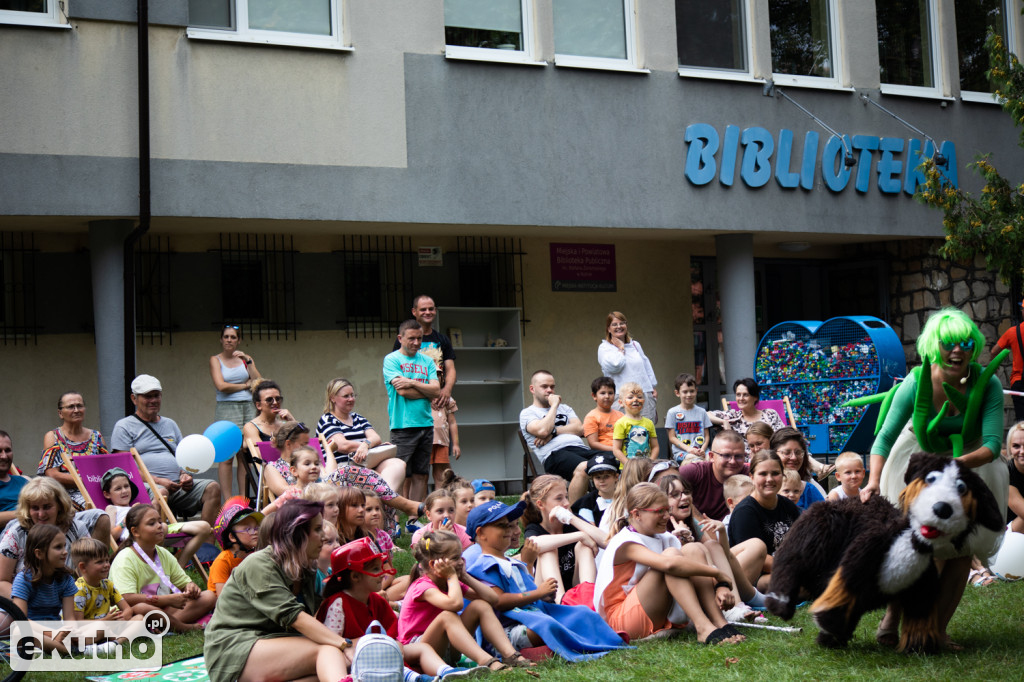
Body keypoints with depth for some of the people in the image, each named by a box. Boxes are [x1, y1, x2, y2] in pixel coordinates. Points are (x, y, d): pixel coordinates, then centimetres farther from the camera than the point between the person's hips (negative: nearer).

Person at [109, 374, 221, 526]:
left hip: (177, 485, 6)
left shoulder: (170, 424, 28)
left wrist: (185, 475, 2)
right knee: (160, 492, -40)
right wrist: (157, 481, -15)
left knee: (212, 488, -20)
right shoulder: (124, 427, 9)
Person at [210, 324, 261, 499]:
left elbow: (258, 382, 4)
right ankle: (227, 500, -8)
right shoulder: (215, 360, 6)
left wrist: (248, 360, -4)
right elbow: (221, 386, -7)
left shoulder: (245, 358, 16)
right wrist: (245, 385, 1)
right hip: (226, 408, -3)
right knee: (226, 457, -9)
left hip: (248, 408, 3)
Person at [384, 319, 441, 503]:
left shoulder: (427, 361, 14)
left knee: (420, 475, 7)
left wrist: (412, 383, -10)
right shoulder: (391, 360, 0)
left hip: (426, 424, 5)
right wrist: (427, 391, -2)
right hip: (403, 425, -5)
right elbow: (402, 391, -12)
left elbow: (436, 389, 2)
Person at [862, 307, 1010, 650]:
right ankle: (892, 617, 7)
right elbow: (885, 436, -22)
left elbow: (993, 444, -27)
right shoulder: (917, 382, -25)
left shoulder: (987, 385, -23)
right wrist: (874, 480, -36)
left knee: (961, 549, -1)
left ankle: (937, 629, 12)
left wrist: (961, 463, -46)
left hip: (972, 464, 2)